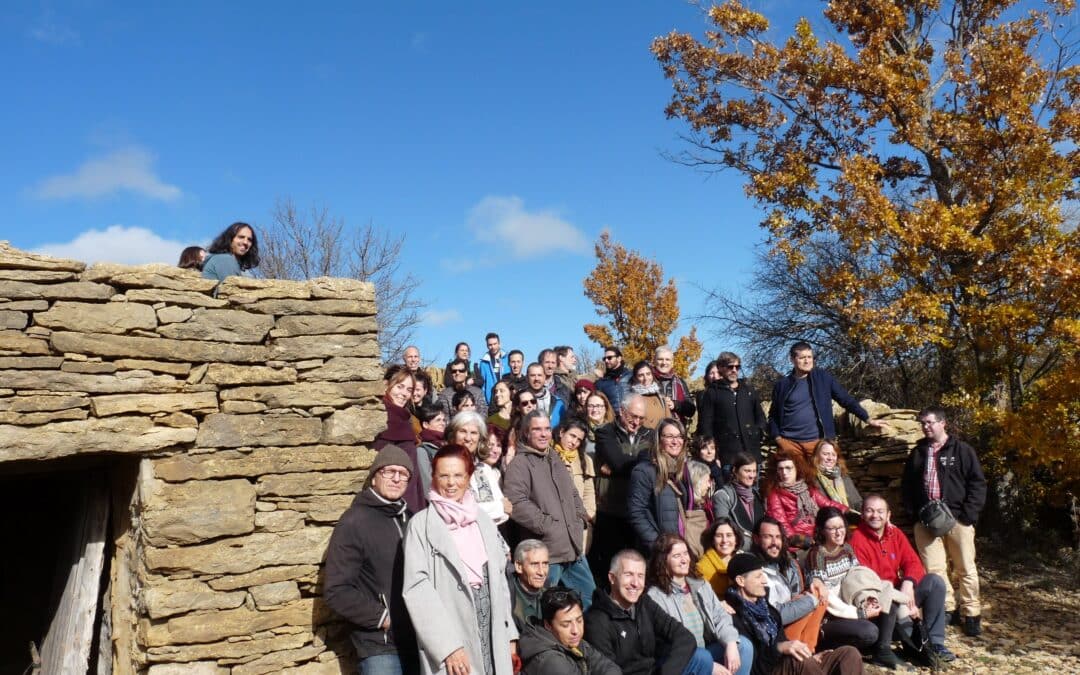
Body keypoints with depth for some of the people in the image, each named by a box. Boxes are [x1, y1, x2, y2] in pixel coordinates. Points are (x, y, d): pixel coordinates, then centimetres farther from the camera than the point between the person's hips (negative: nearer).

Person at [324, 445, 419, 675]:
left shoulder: (410, 520, 11)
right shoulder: (354, 522, -8)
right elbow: (336, 591, -12)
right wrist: (383, 617, -14)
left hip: (418, 643, 6)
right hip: (381, 647, -5)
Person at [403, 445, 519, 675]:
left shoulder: (484, 521, 11)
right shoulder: (421, 524, -4)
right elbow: (417, 587, -10)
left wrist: (509, 633, 10)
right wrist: (448, 645, -16)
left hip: (492, 632, 4)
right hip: (451, 641, -4)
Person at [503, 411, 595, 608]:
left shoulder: (555, 460, 18)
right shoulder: (519, 464, -10)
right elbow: (517, 504, -22)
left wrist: (580, 518, 11)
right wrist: (548, 526, -21)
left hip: (574, 547, 8)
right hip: (546, 552, -8)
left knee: (590, 596, 16)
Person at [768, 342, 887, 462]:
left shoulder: (822, 378, 4)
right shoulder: (782, 384, 4)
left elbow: (846, 399, 6)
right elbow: (773, 415, 10)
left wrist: (868, 419, 1)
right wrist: (778, 438, -1)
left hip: (817, 441, 0)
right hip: (790, 442, 0)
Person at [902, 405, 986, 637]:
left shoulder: (962, 450, 1)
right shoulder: (917, 453, 13)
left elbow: (978, 484, -2)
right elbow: (906, 486, 16)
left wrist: (968, 514, -9)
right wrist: (914, 513, 4)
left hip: (958, 520, -3)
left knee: (966, 569, 4)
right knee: (933, 569, 1)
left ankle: (972, 613, 17)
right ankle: (948, 608, 17)